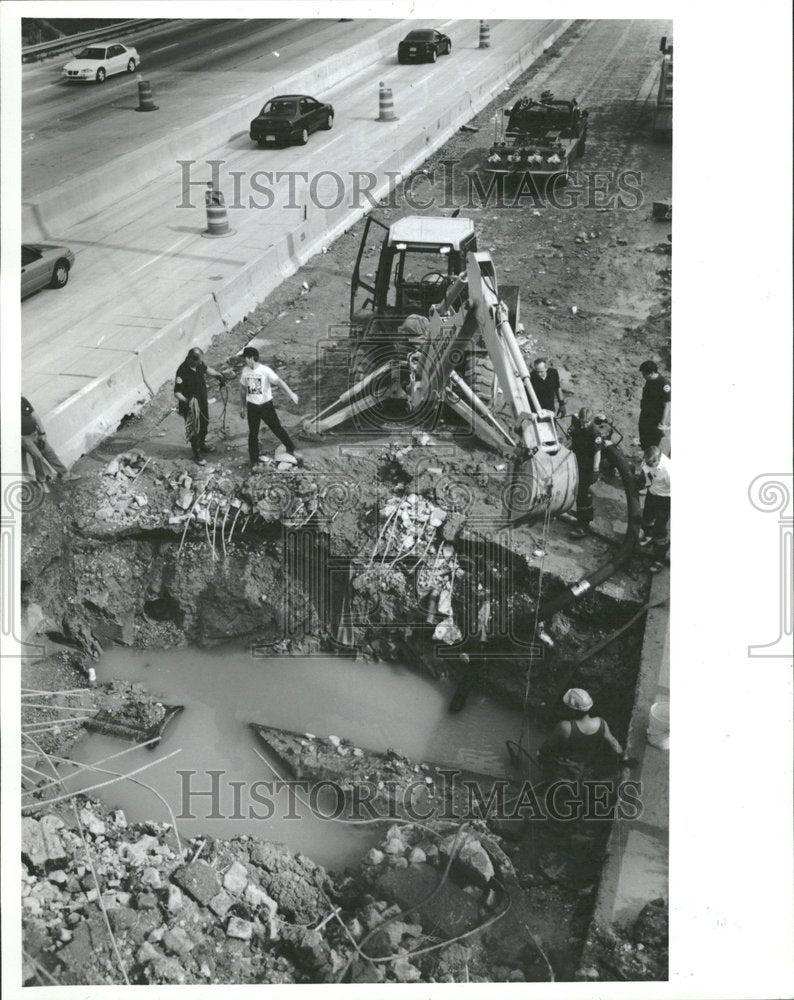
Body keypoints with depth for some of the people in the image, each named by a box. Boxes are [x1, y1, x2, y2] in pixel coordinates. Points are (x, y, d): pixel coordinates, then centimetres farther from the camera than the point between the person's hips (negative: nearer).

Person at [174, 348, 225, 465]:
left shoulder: (199, 364, -11)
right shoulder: (182, 372, -32)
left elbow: (206, 368, 16)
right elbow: (177, 392, -26)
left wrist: (217, 375, 8)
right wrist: (185, 401, -40)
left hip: (203, 401, 8)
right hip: (191, 406, -8)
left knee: (204, 424, 26)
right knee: (194, 429, 7)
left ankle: (202, 444, 50)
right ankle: (197, 454, 24)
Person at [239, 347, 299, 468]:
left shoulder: (265, 370, -16)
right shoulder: (245, 370, 0)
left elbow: (279, 381, -27)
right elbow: (243, 389, 12)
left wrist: (291, 394, -42)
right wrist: (242, 407, 16)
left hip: (266, 405, -4)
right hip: (252, 406, 4)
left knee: (277, 428, 6)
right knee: (253, 434, 6)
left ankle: (291, 449, 27)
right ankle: (254, 461, 17)